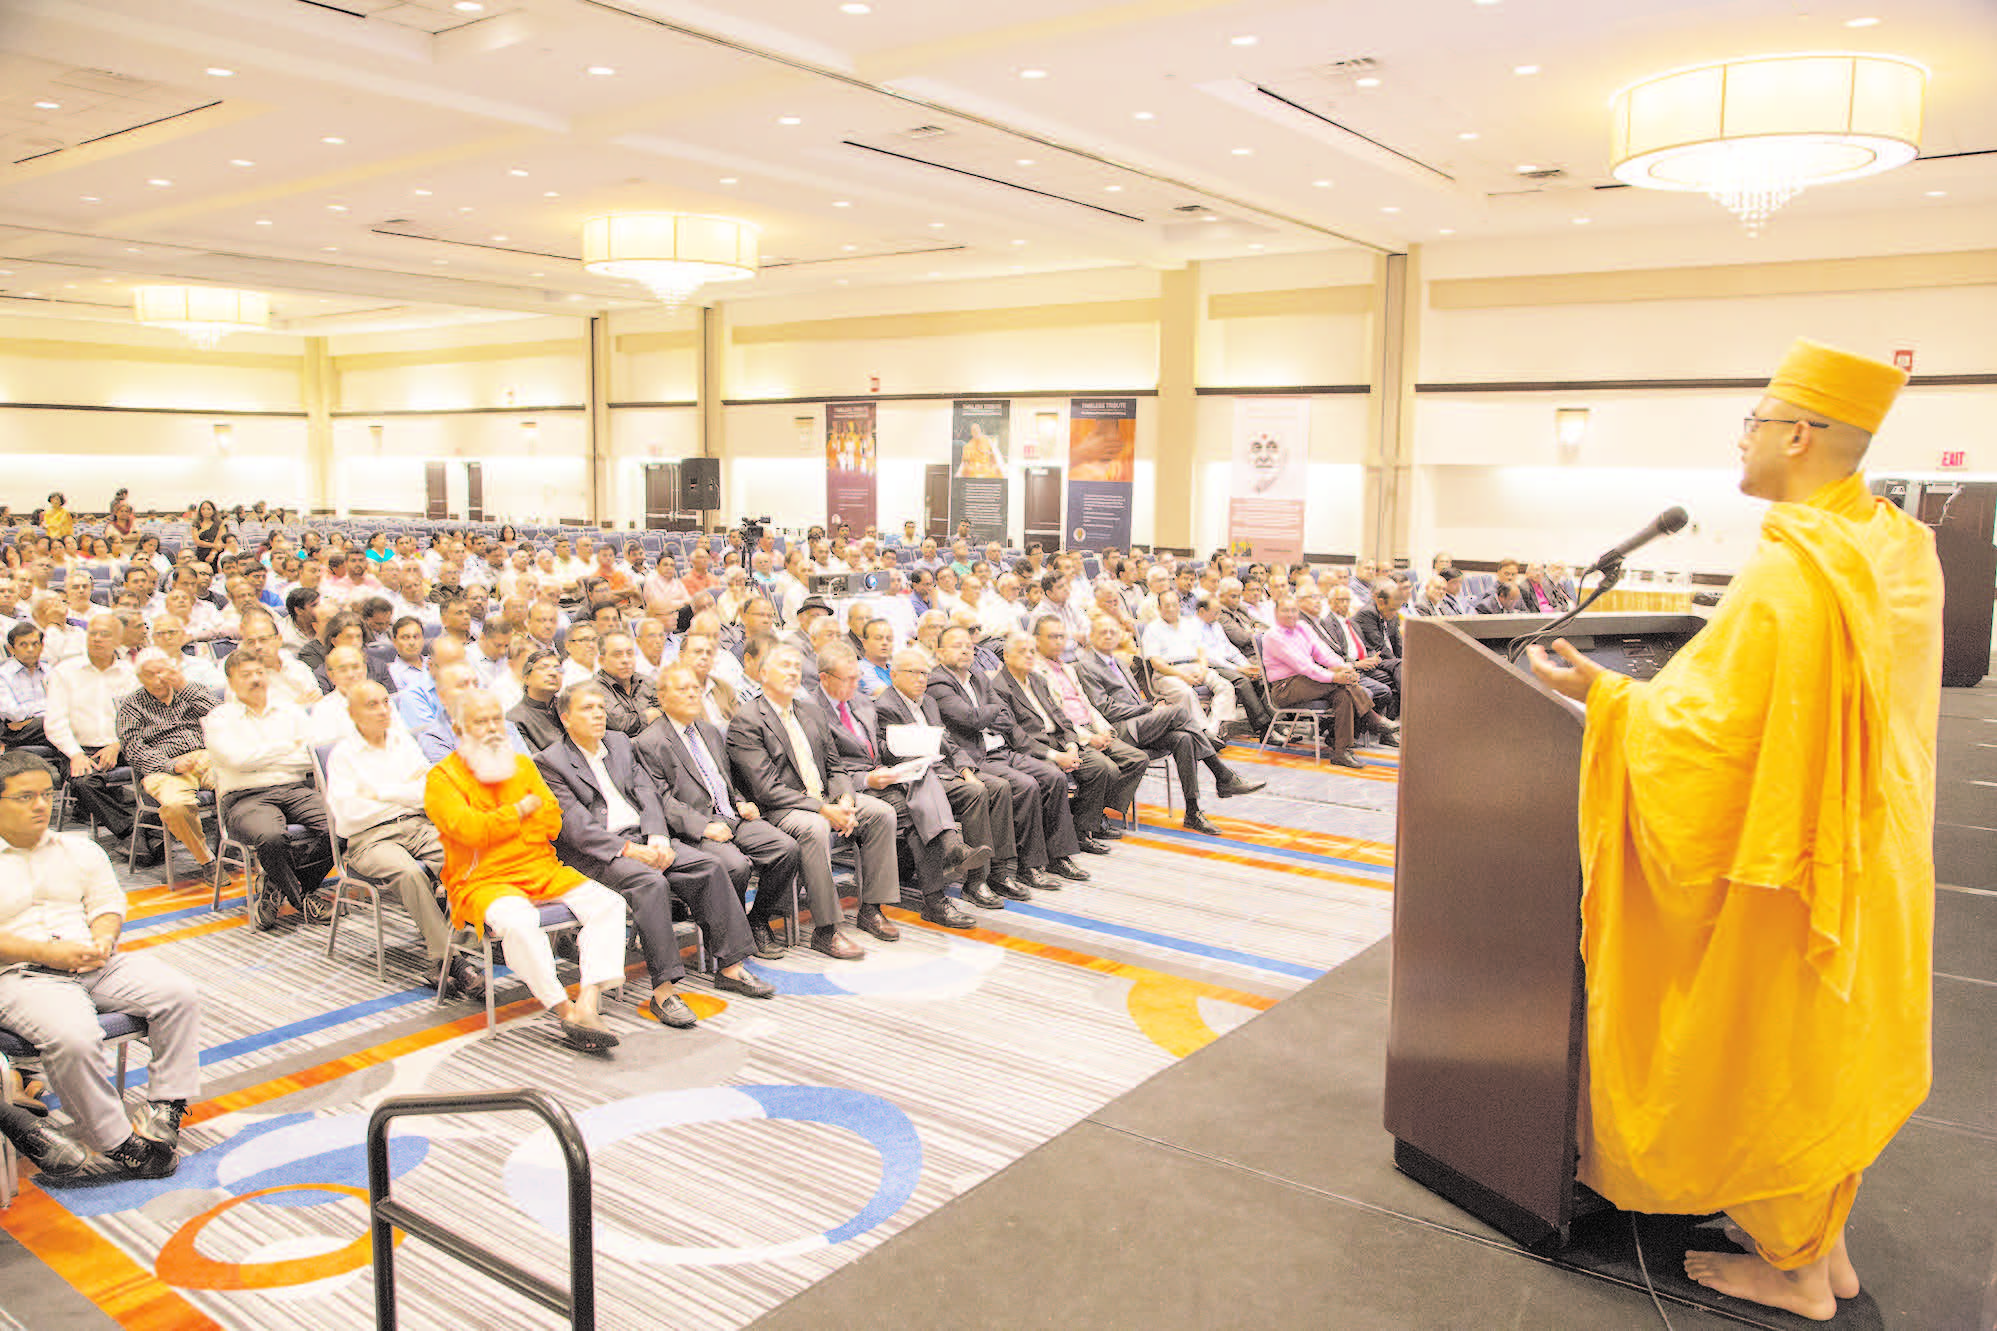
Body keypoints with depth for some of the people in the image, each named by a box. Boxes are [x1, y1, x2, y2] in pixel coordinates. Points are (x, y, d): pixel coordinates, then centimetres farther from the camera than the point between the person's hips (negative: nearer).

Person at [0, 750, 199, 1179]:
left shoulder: (80, 850, 19)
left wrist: (103, 940, -5)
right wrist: (48, 953, -16)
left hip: (96, 965, 5)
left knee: (179, 994, -18)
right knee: (73, 1038, -35)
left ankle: (165, 1108, -12)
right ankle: (118, 1142, -20)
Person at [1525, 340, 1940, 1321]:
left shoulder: (1788, 573, -27)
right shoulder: (1899, 549, 2)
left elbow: (1713, 727, -26)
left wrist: (1603, 694, -16)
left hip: (1787, 863, -9)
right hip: (1869, 857, 9)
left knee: (1769, 1055, 9)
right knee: (1835, 1046, 21)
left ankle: (1794, 1271, 26)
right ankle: (1827, 1245, 36)